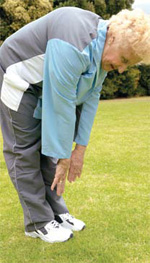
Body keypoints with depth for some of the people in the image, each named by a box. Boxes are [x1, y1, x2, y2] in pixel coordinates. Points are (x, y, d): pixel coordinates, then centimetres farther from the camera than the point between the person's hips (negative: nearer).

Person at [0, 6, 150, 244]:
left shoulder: (103, 50, -6)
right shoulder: (74, 46, -35)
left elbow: (90, 99, -4)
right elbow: (62, 106, -33)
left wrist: (80, 148, -4)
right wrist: (64, 160, -25)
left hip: (47, 87, 9)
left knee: (49, 146, 7)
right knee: (25, 151, -7)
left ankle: (56, 212, 14)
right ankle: (38, 222, 0)